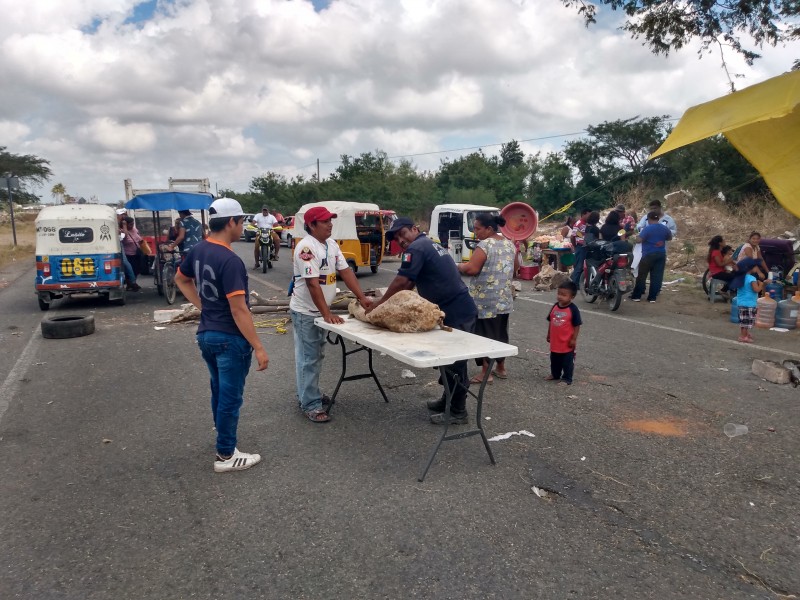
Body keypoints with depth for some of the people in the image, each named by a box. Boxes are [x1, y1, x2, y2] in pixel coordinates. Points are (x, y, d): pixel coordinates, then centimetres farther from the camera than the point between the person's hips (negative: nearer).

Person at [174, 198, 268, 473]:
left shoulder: (198, 250, 3)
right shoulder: (230, 261, -24)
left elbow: (181, 279, 21)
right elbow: (239, 310, -26)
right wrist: (258, 347, -21)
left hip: (206, 334, 9)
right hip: (229, 338, -9)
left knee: (219, 391, 23)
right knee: (230, 396, 4)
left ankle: (224, 438, 40)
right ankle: (226, 455, 16)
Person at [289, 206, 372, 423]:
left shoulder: (331, 244, 5)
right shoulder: (306, 247, -22)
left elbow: (345, 271, 5)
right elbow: (312, 283, -26)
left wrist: (362, 297, -3)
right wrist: (327, 314, -27)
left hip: (320, 310, 9)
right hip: (305, 312, -9)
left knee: (317, 356, 18)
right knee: (308, 359, -2)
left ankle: (311, 395, 33)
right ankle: (310, 405, 5)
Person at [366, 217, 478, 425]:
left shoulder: (416, 248, -11)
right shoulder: (429, 245, 20)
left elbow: (401, 281, -17)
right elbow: (410, 284, 23)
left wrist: (380, 302, -4)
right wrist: (388, 300, 20)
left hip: (457, 314, -10)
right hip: (459, 310, 10)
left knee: (454, 363, -1)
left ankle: (458, 412, 9)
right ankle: (448, 400, 33)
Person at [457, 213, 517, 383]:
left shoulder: (485, 245, -16)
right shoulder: (509, 244, 9)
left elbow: (471, 269, -23)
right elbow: (515, 267, 20)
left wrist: (458, 267, -5)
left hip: (486, 302, -8)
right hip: (504, 300, 8)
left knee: (484, 335, 0)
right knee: (500, 333, 17)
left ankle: (486, 373, 3)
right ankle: (500, 368, 27)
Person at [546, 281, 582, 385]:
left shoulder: (573, 309, -17)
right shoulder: (555, 307, 0)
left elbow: (577, 325, -13)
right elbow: (550, 321, 11)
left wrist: (574, 339, -13)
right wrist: (549, 335, 14)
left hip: (567, 343, -6)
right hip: (555, 341, 6)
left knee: (567, 362, 7)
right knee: (554, 360, 21)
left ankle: (567, 379, 18)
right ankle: (555, 374, 39)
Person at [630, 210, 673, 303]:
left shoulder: (647, 229, -14)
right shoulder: (665, 228, 6)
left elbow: (639, 240, -18)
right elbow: (670, 238, 22)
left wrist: (638, 235, 2)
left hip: (649, 255, -5)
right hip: (661, 255, 5)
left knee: (642, 275, 3)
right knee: (657, 276, 5)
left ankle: (636, 296, 5)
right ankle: (652, 297, 6)